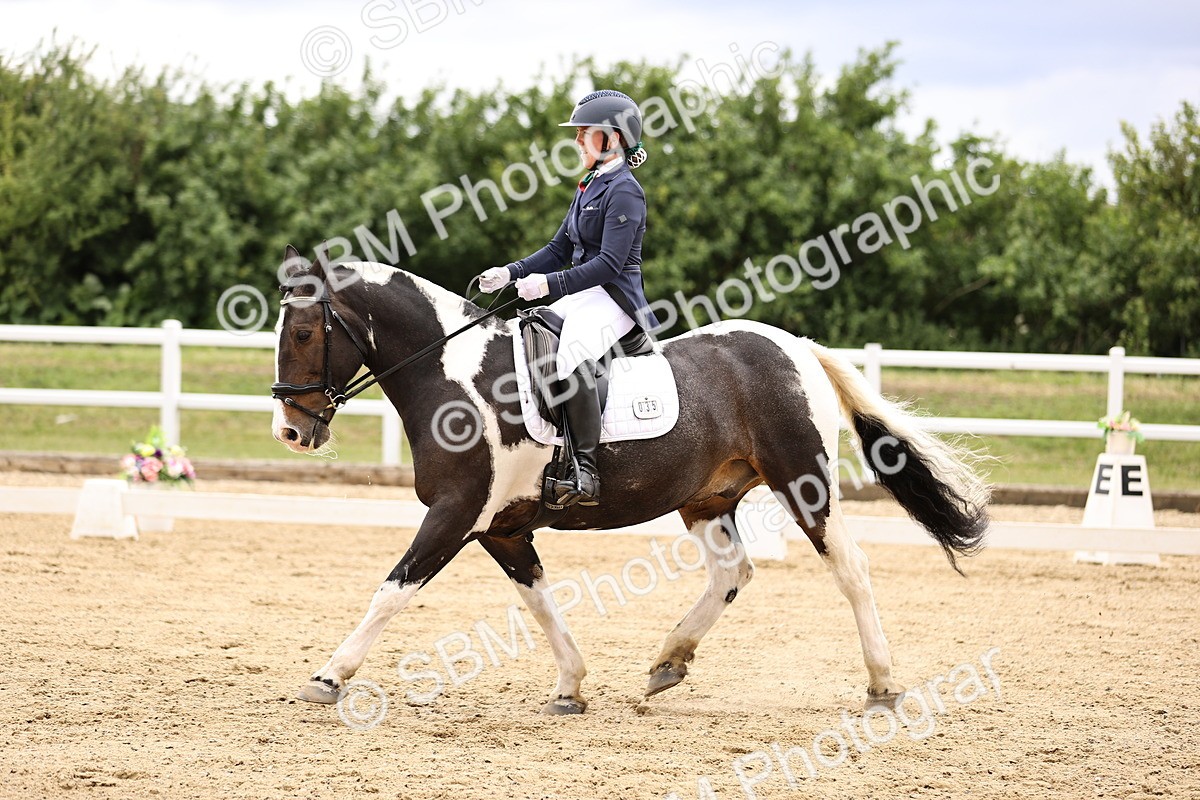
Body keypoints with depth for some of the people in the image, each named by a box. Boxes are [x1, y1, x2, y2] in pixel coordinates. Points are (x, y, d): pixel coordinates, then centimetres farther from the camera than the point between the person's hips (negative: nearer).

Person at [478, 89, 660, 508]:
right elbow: (559, 249, 20)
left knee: (571, 352, -35)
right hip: (583, 296, 11)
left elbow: (610, 263, -21)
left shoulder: (623, 191, -13)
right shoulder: (589, 187, 17)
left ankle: (586, 473, -36)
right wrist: (510, 273, 6)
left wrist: (551, 284, -26)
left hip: (615, 298, -11)